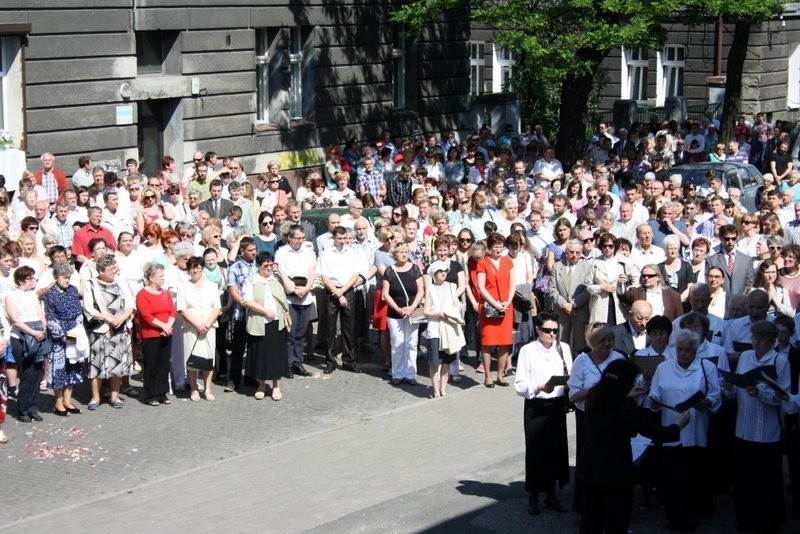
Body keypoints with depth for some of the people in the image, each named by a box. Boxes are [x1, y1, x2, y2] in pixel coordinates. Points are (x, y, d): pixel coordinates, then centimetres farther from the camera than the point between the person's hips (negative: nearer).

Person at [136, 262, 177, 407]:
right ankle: (151, 396, 5)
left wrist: (169, 325, -11)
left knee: (164, 365, 8)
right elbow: (146, 316, -15)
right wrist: (163, 326, -16)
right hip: (150, 336, -6)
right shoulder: (143, 294, -6)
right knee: (151, 366, -1)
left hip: (166, 335, 6)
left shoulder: (166, 293, 13)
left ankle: (162, 394, 15)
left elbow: (173, 312, 6)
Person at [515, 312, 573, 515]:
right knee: (535, 450, 3)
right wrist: (540, 387, -26)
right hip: (535, 407, -3)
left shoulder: (564, 348, 3)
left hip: (557, 405, 3)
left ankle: (551, 494, 25)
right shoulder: (528, 350, -8)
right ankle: (533, 497, 17)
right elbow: (520, 385, -10)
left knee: (556, 449, 9)